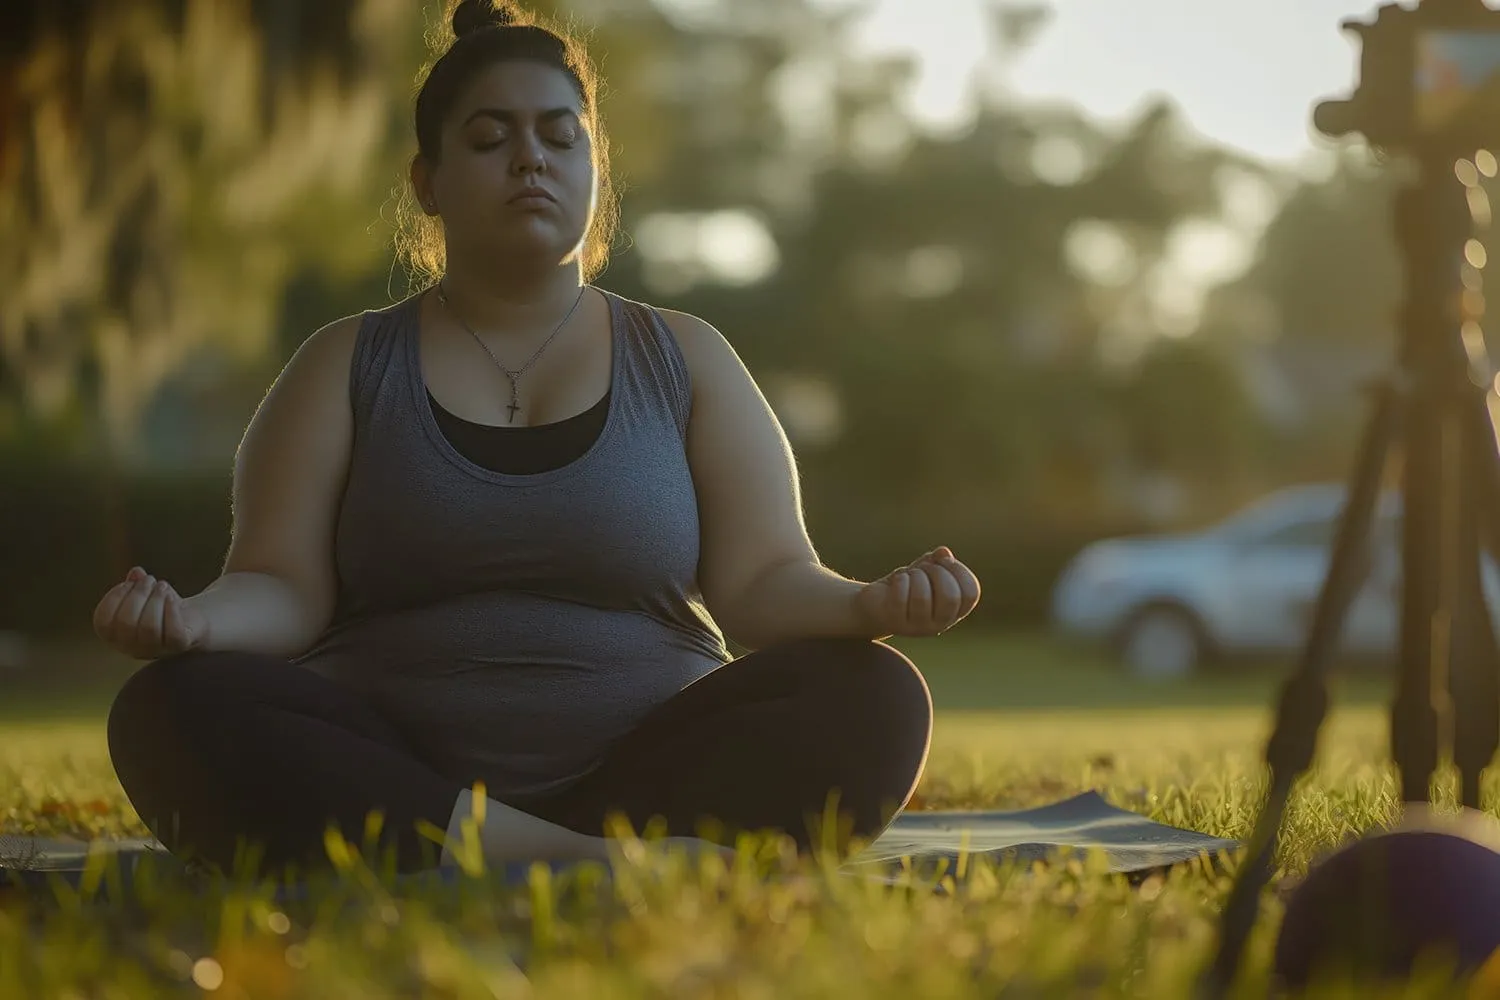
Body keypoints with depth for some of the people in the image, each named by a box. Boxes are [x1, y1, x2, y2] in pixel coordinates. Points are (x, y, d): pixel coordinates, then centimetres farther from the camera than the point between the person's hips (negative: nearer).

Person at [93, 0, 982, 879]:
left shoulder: (686, 360, 15)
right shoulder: (346, 367, 14)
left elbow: (765, 583, 7)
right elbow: (283, 588, 5)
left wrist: (870, 606, -16)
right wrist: (198, 619, -19)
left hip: (652, 771, 1)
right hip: (385, 785, 0)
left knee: (870, 697, -27)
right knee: (173, 710, -30)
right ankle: (601, 868, -35)